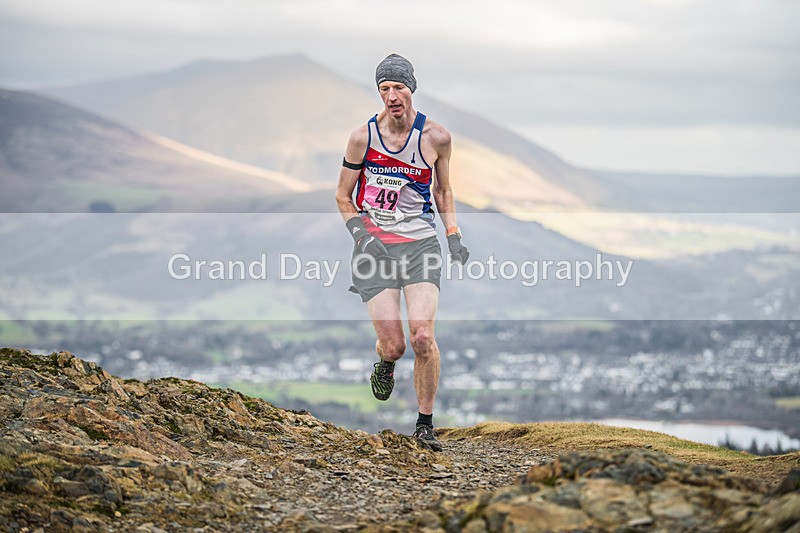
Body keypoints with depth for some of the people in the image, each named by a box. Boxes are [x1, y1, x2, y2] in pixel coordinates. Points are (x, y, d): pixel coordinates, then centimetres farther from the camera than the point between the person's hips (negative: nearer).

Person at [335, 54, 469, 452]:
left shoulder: (436, 138, 0)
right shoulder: (362, 138, -3)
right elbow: (343, 195, 8)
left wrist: (453, 236, 5)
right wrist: (360, 234, -8)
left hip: (420, 242, 0)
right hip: (374, 245, 0)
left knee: (423, 337, -17)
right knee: (393, 345, -9)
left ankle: (425, 424, 1)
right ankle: (385, 362, 31)